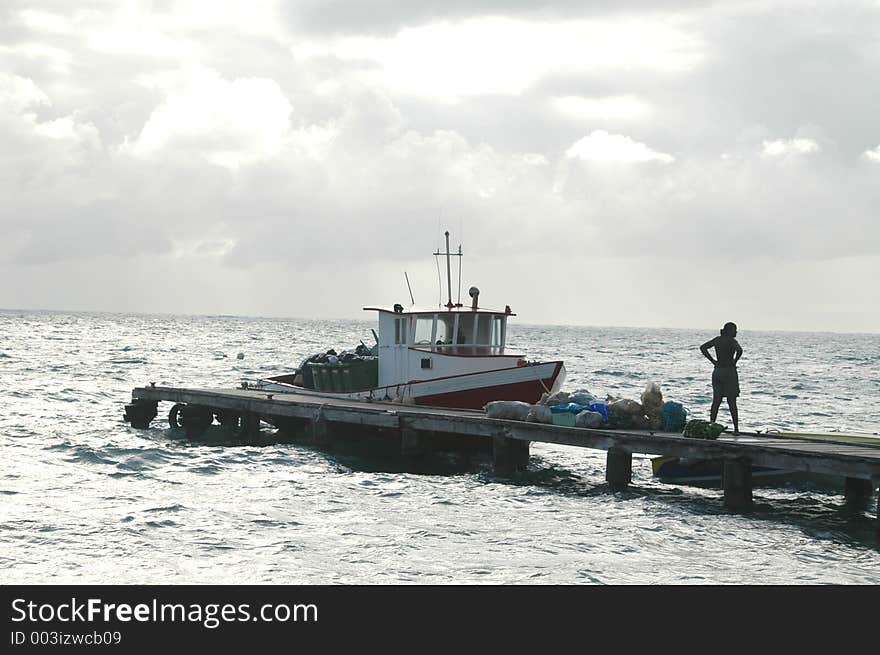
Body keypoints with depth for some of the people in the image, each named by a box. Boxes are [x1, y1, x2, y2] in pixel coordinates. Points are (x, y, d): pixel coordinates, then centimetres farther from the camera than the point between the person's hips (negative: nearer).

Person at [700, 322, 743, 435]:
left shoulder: (717, 339, 8)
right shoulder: (731, 341, -10)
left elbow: (703, 347, 12)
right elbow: (739, 350, -28)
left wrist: (713, 361, 7)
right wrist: (735, 361, -11)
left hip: (717, 371, 5)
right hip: (729, 371, -5)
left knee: (716, 401, 8)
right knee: (732, 402, -1)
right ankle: (736, 428, 1)